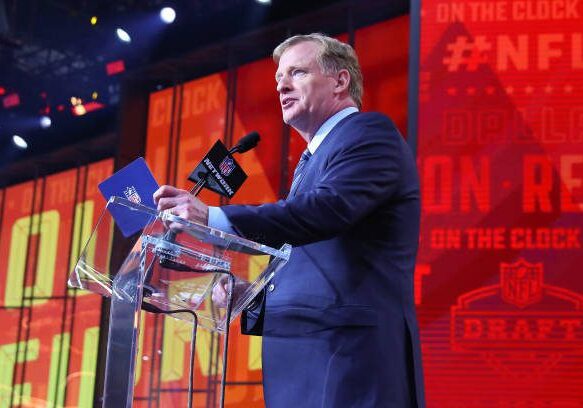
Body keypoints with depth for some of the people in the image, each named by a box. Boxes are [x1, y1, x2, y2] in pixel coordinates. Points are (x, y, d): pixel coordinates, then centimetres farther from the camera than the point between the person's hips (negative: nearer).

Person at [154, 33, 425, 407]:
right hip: (302, 366, 9)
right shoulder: (313, 159, 25)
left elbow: (329, 208, -22)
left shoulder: (369, 133, -3)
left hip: (346, 359, -9)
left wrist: (213, 218, -28)